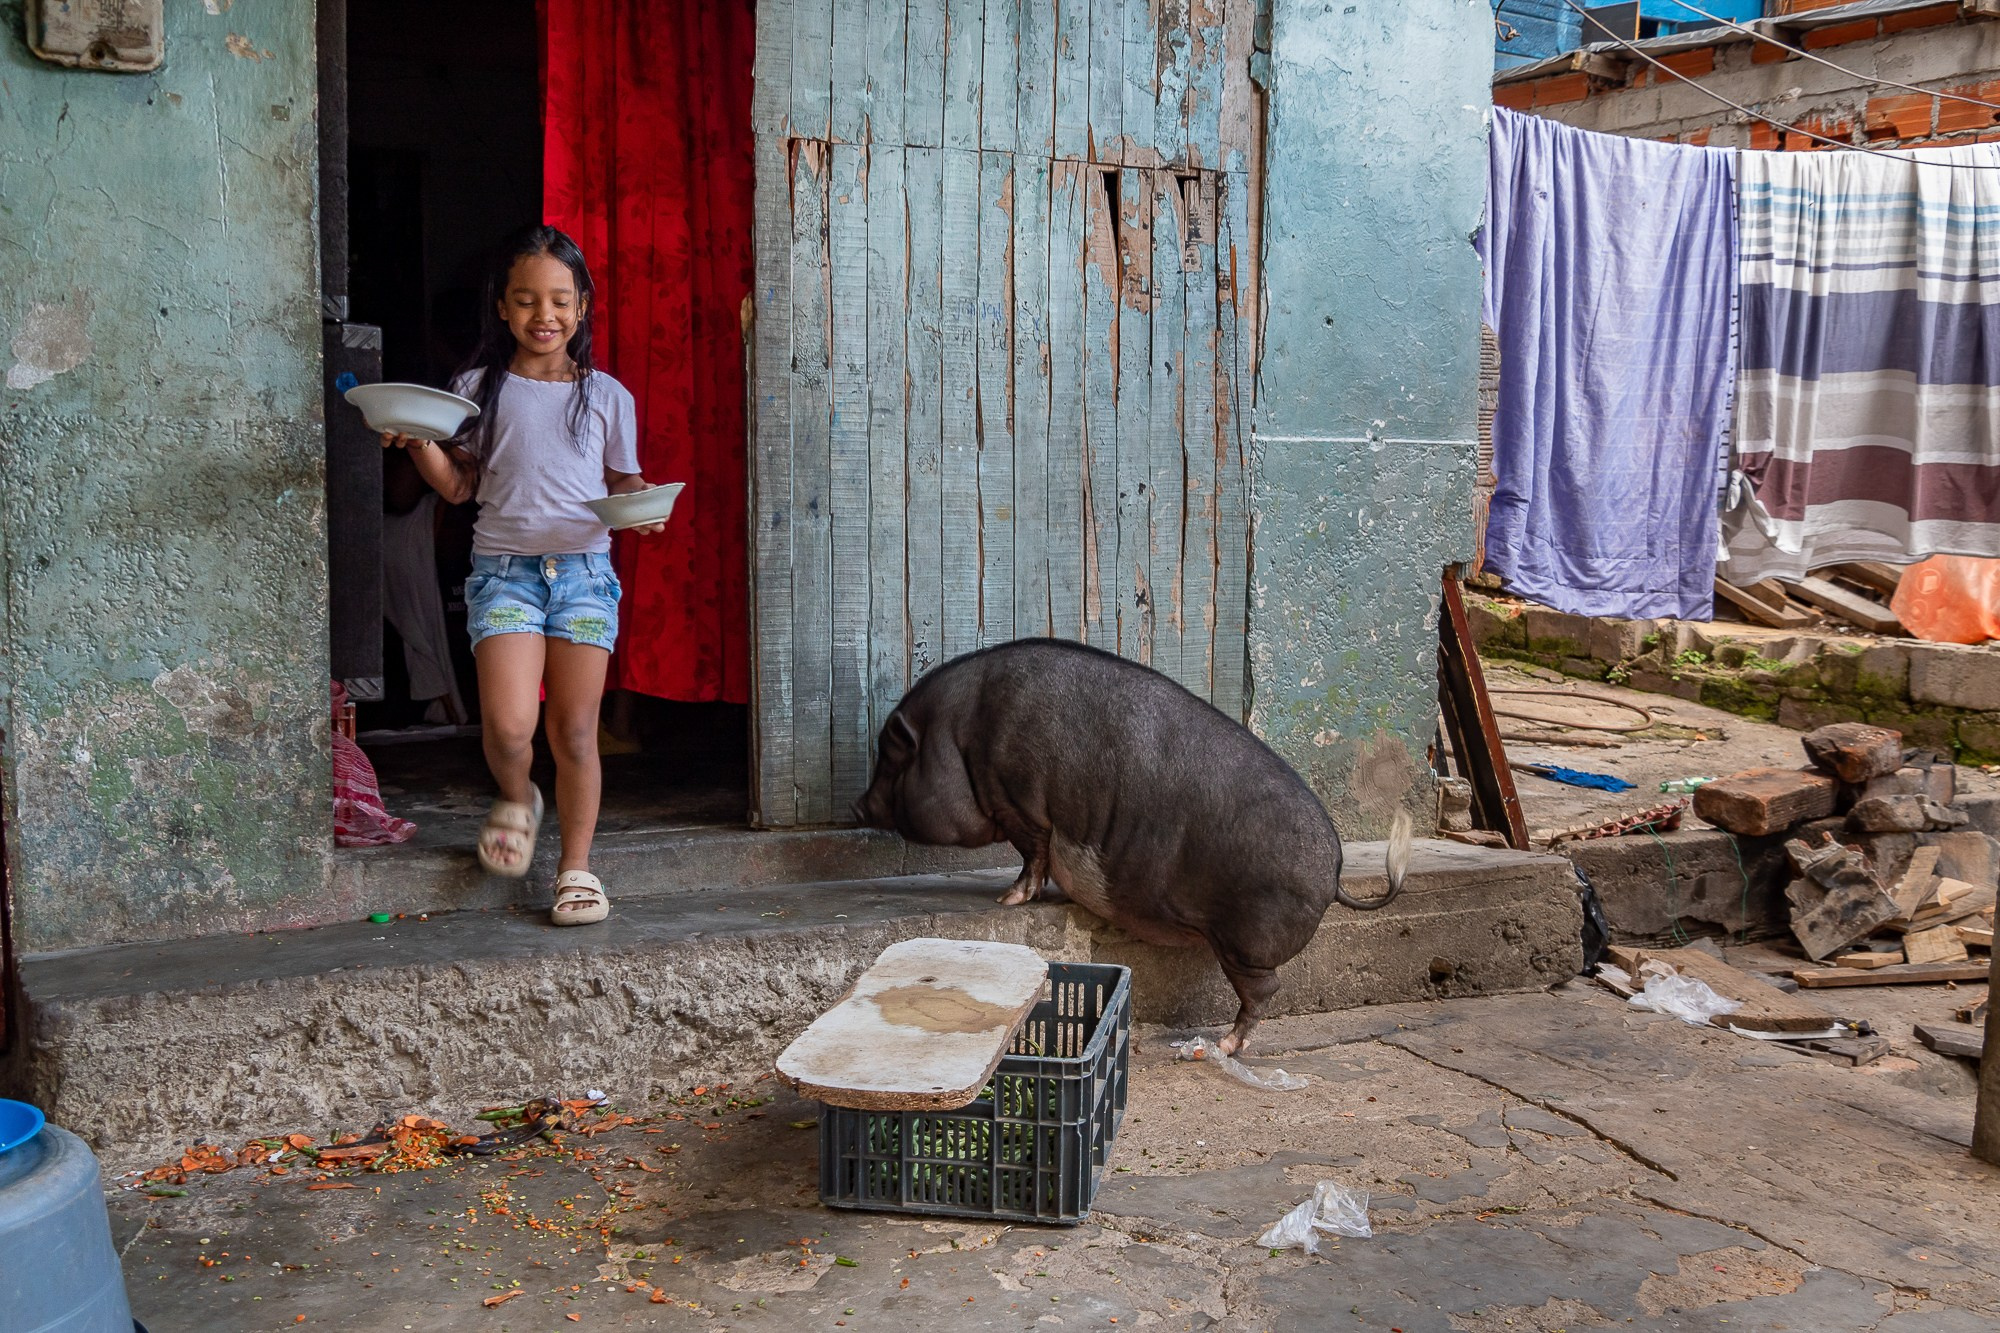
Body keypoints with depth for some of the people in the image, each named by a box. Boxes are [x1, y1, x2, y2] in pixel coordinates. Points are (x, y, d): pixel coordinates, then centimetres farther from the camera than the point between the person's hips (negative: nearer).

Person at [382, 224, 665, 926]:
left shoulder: (606, 395, 8)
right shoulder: (479, 388, 6)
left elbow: (623, 482, 13)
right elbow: (459, 485, 7)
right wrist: (417, 441, -9)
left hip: (585, 570, 1)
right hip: (504, 570, -1)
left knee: (575, 731, 1)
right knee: (508, 725, -15)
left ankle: (577, 865, 15)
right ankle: (516, 799, 20)